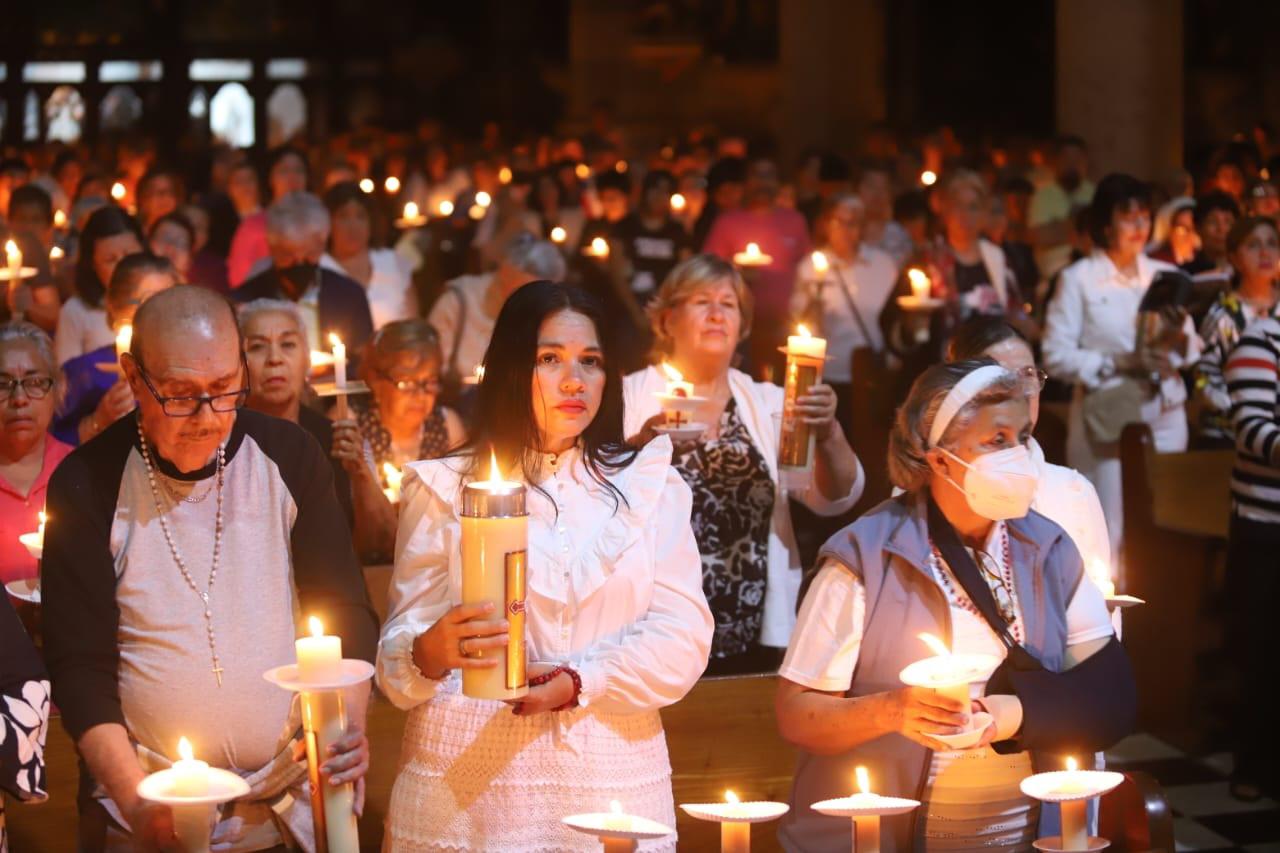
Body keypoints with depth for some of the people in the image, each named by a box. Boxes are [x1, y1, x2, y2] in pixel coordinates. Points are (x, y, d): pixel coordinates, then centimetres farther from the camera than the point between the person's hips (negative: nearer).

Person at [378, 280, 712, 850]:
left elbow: (682, 638, -1)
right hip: (465, 784, -1)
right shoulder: (445, 489, 5)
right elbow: (399, 642, -2)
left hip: (610, 780, 1)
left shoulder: (650, 485, 8)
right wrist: (429, 652, -25)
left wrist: (580, 683, -16)